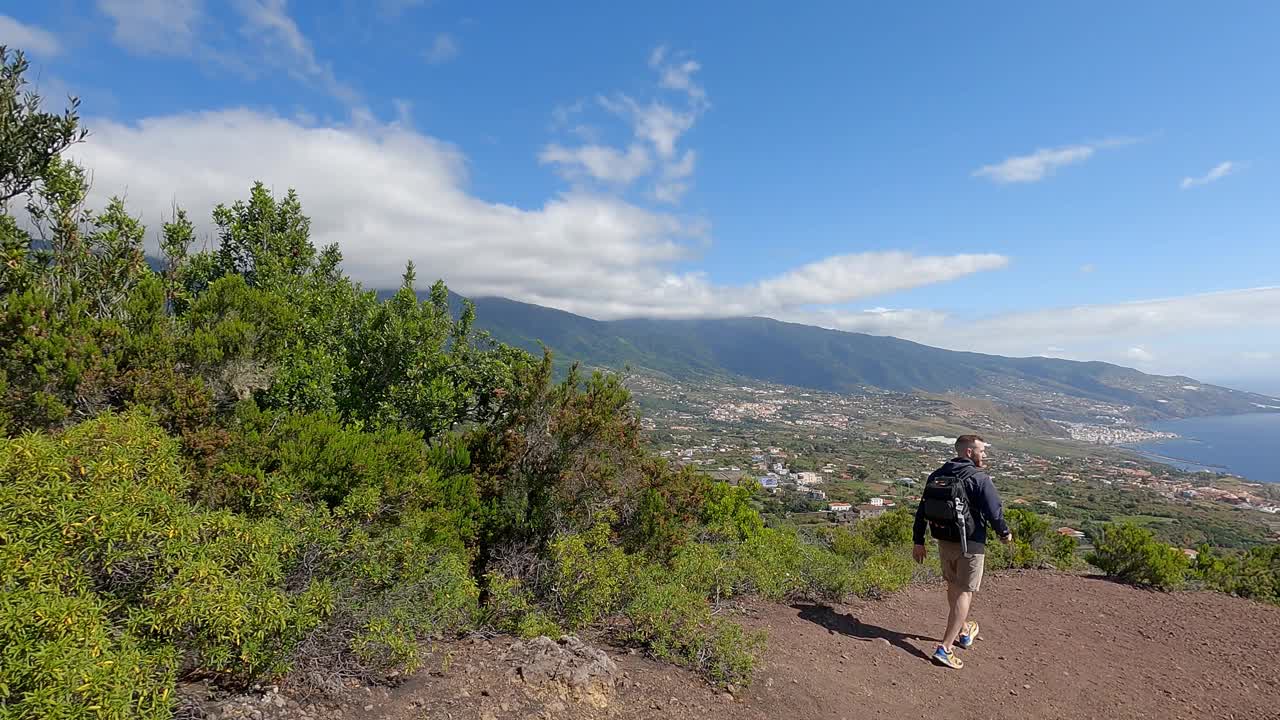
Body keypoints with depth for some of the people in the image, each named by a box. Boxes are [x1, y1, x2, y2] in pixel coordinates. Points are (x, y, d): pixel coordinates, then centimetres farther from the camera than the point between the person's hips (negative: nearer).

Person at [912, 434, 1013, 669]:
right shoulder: (980, 479, -14)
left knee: (953, 587, 22)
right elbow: (994, 512, -14)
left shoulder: (937, 475, 5)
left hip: (943, 541, 6)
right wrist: (1005, 533, 8)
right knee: (964, 593, 0)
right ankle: (945, 648, -3)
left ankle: (964, 632, 42)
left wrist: (918, 541, 12)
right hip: (970, 544, -6)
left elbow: (922, 510, 7)